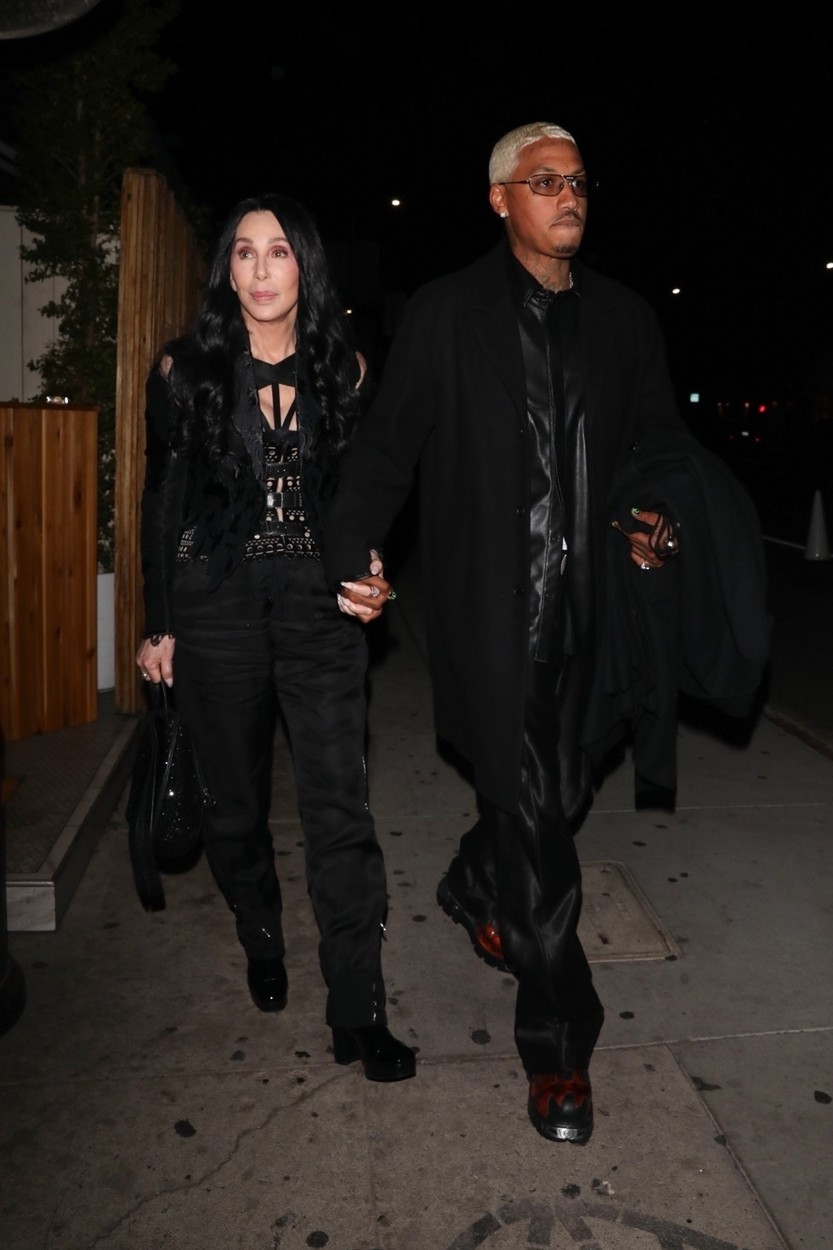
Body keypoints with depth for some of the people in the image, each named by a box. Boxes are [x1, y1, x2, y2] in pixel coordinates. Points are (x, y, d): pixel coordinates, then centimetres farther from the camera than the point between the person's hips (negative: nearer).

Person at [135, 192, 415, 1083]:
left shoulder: (344, 369, 6)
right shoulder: (186, 371, 4)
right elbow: (162, 502, 5)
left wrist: (369, 561, -7)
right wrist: (156, 625, 4)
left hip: (319, 607, 0)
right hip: (216, 608, 1)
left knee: (340, 809, -6)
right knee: (237, 801, 13)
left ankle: (358, 1015, 5)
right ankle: (262, 945, 39)